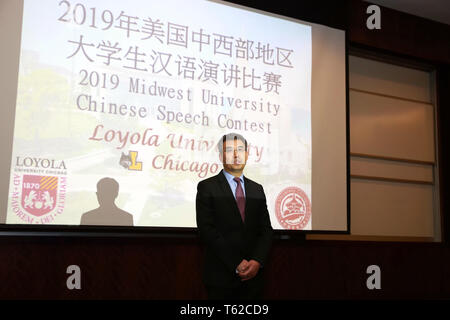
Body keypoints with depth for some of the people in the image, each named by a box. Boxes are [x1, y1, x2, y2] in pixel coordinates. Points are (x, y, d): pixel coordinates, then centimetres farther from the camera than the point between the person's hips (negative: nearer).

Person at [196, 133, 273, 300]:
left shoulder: (257, 189, 12)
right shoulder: (207, 187, -2)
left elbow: (266, 229, 7)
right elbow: (207, 230, -11)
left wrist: (257, 261, -10)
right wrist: (236, 264, -15)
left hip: (253, 275, 4)